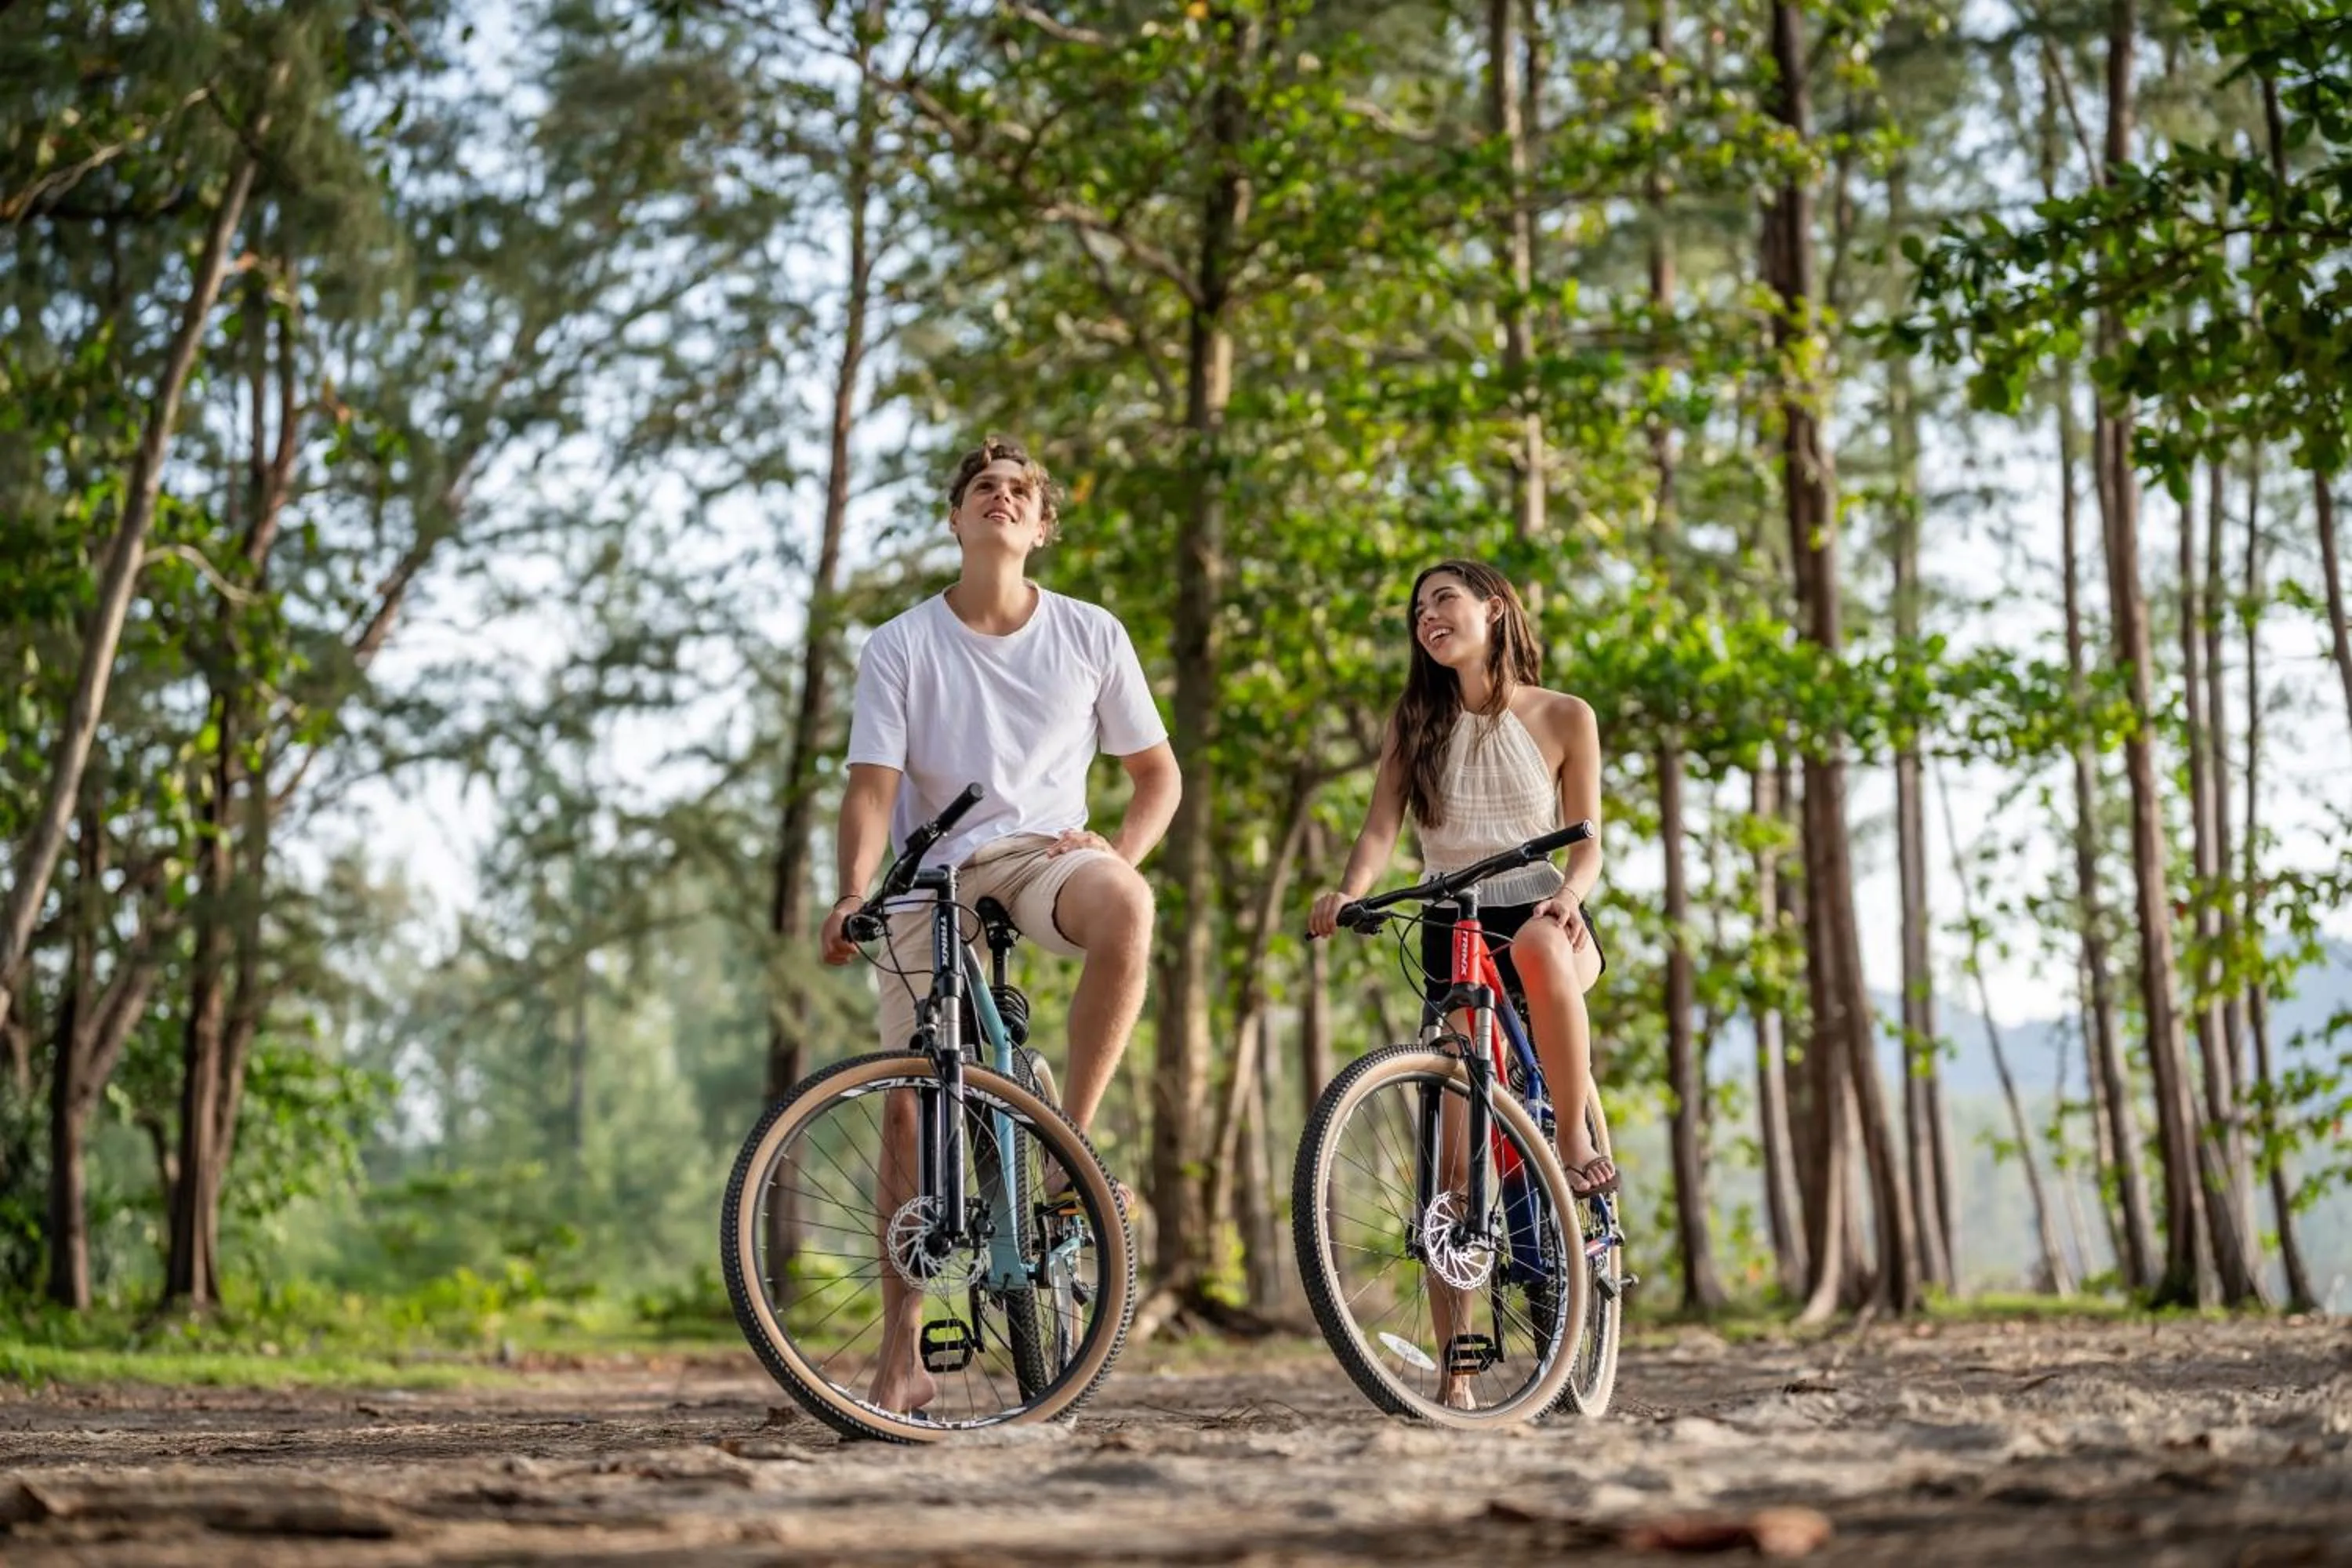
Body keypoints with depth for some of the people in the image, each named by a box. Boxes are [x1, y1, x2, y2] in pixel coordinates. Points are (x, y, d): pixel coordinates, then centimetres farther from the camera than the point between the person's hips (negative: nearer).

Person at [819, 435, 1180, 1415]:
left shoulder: (1091, 636, 4)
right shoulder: (901, 648, 1)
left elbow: (1158, 773, 11)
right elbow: (873, 786, -7)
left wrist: (1119, 856, -9)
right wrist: (853, 895, -25)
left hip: (1042, 855, 0)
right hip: (932, 875, 1)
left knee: (1124, 908, -37)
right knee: (911, 1107, -3)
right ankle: (903, 1355, 7)